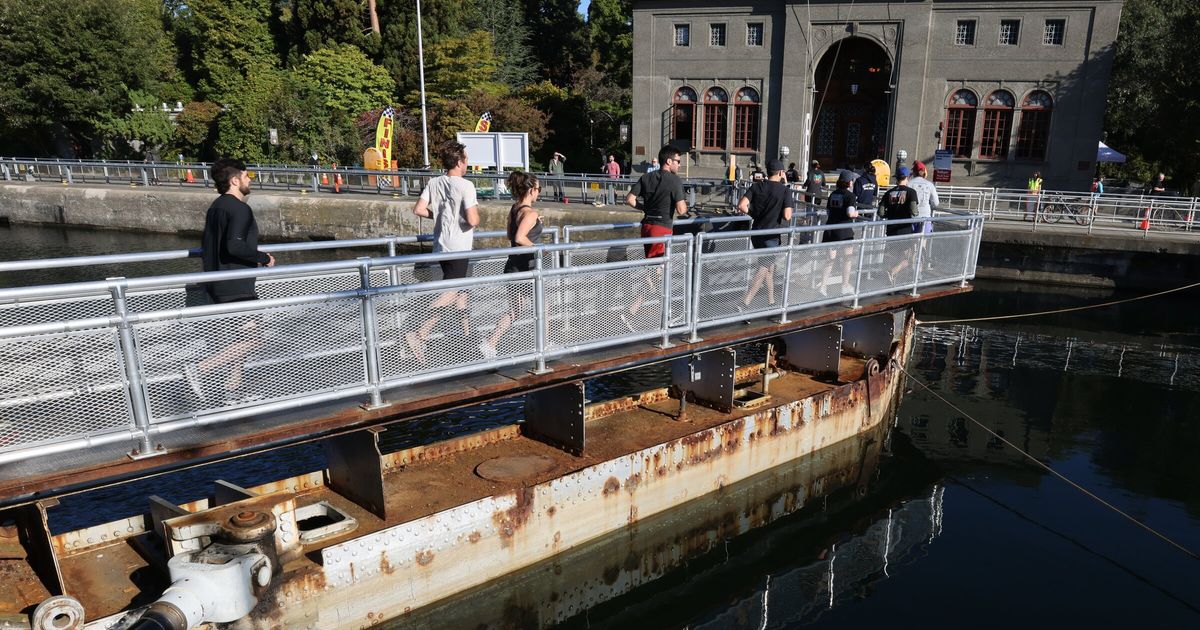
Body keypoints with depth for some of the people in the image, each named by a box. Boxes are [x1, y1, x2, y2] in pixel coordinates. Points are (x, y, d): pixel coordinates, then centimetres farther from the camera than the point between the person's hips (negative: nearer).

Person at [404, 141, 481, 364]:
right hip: (458, 248, -8)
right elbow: (472, 220, -22)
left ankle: (467, 332, 31)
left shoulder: (434, 182, 4)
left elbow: (418, 210, 0)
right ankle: (419, 335, -18)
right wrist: (477, 214, 0)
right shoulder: (465, 186, -16)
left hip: (440, 245, 8)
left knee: (460, 289, 20)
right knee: (449, 293, -7)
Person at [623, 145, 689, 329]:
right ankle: (630, 313, -11)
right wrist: (684, 205, 6)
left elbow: (629, 200, 3)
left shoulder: (646, 177, 8)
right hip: (662, 230, -8)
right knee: (654, 274, -4)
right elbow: (681, 210, -17)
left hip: (647, 226, 8)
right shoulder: (675, 180, -11)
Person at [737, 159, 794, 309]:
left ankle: (771, 301, 29)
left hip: (756, 233, 6)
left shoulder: (756, 186, 1)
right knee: (764, 269, -2)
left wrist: (754, 214, 7)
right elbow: (787, 216, -17)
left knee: (769, 266, 20)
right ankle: (745, 304, -11)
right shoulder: (784, 191, -10)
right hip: (770, 236, -6)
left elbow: (741, 206, -10)